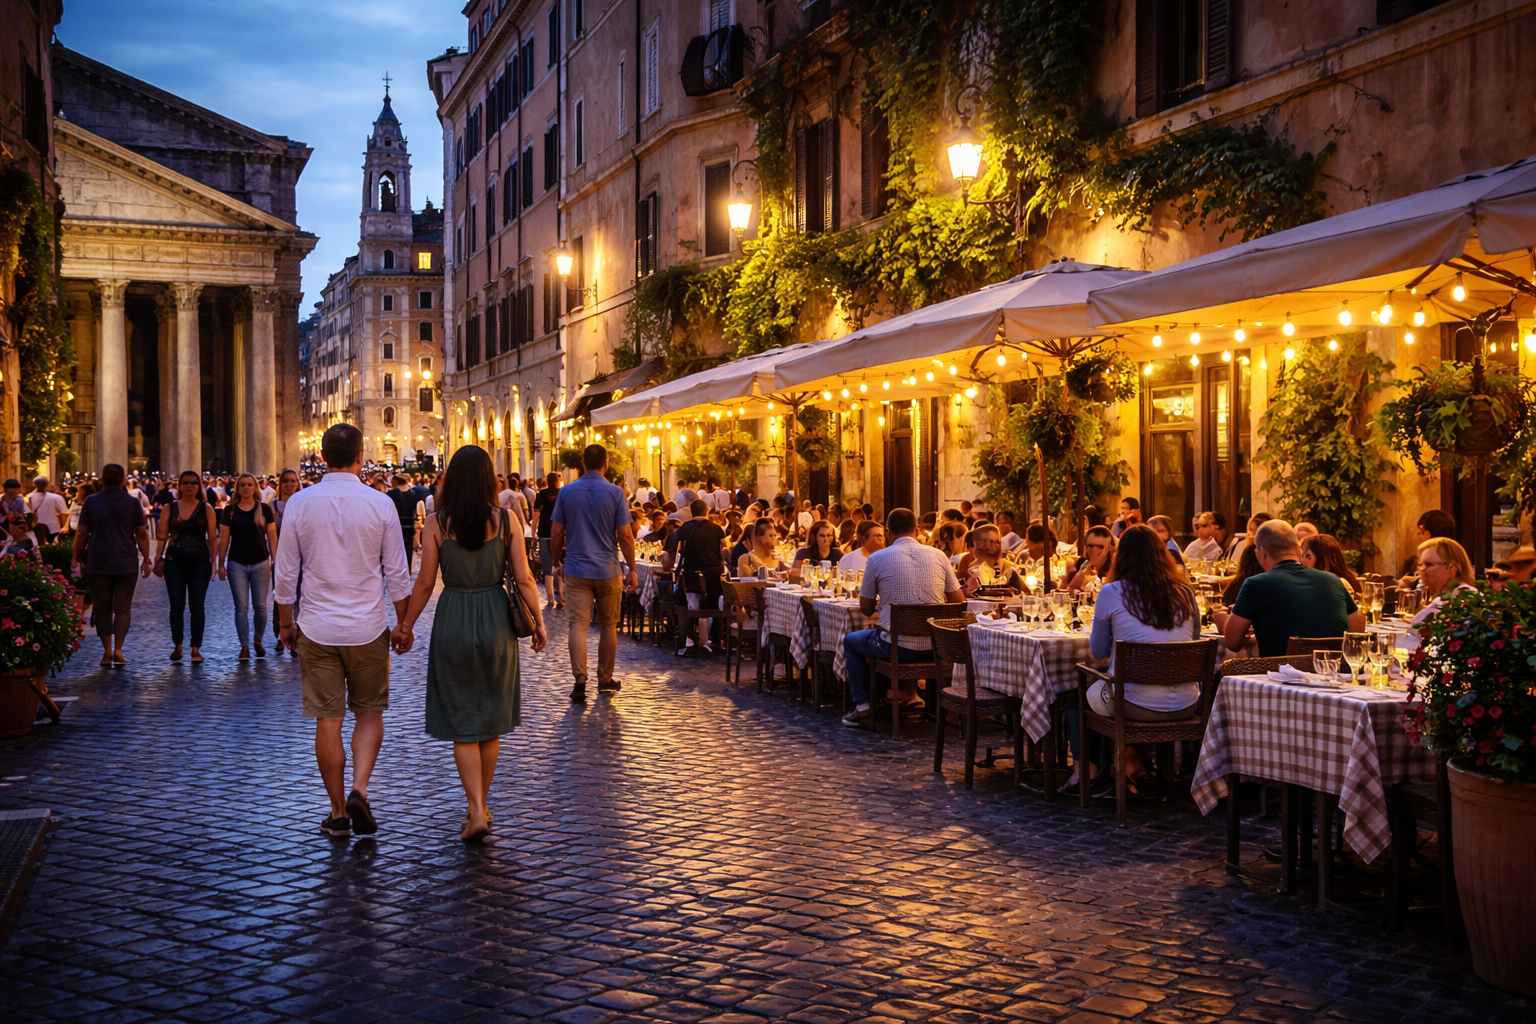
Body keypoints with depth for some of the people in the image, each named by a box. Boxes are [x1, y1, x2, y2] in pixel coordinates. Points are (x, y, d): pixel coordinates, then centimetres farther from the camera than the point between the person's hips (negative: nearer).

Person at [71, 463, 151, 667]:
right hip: (126, 563, 0)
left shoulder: (91, 501, 1)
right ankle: (118, 649, -9)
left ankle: (107, 651, 6)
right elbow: (141, 534, -1)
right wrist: (146, 560, 4)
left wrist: (75, 558, 11)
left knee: (102, 608, 8)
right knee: (122, 607, 3)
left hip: (97, 563, 0)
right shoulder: (132, 502, -1)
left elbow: (82, 533, 2)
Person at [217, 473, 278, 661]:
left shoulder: (264, 509, 1)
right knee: (241, 607, 1)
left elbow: (272, 536, 3)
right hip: (237, 564, 0)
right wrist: (221, 563, 2)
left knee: (260, 606, 3)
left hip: (261, 563, 0)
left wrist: (275, 560, -3)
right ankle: (244, 646, 8)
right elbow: (224, 538, 5)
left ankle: (258, 640, 23)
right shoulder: (229, 510, 3)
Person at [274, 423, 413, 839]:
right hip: (368, 628, -1)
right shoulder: (380, 503, -6)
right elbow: (397, 573, -2)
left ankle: (338, 812, 16)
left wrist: (286, 623, 13)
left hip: (317, 628, 1)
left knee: (327, 720, 8)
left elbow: (286, 573, 1)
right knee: (370, 713, 14)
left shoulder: (299, 503, -3)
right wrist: (404, 624, 8)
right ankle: (359, 790, -4)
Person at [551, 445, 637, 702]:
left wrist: (557, 562, 16)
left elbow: (556, 533, 2)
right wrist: (632, 570, 0)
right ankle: (605, 679, 21)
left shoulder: (567, 491, 1)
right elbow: (625, 536, -8)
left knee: (578, 624, -2)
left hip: (576, 569, 1)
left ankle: (580, 679, -13)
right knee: (608, 625, 12)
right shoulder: (615, 493, -6)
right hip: (607, 570, -1)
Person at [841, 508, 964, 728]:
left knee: (850, 640, 26)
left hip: (895, 646, -3)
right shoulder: (938, 555, 1)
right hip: (934, 648, 3)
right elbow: (959, 601, 7)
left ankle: (863, 705, 20)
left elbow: (866, 608, 4)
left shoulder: (877, 559, -5)